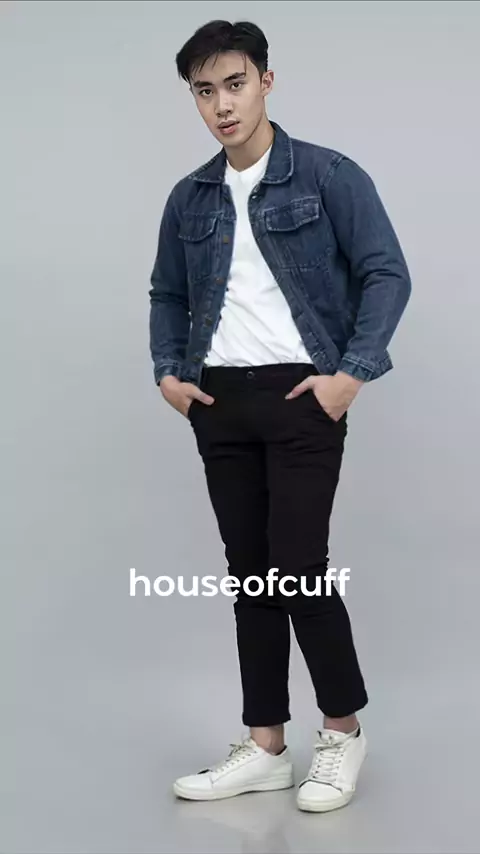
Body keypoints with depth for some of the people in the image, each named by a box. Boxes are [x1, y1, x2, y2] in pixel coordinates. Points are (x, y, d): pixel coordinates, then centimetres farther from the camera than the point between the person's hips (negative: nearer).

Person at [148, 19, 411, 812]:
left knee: (298, 569, -6)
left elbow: (387, 274, -6)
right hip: (220, 403, 5)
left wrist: (352, 372, -15)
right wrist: (168, 371, 5)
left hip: (301, 397, -5)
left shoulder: (330, 176, -4)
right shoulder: (189, 197, 10)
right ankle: (265, 746, 19)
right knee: (250, 572, 9)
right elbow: (167, 294, 20)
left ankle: (344, 728, 17)